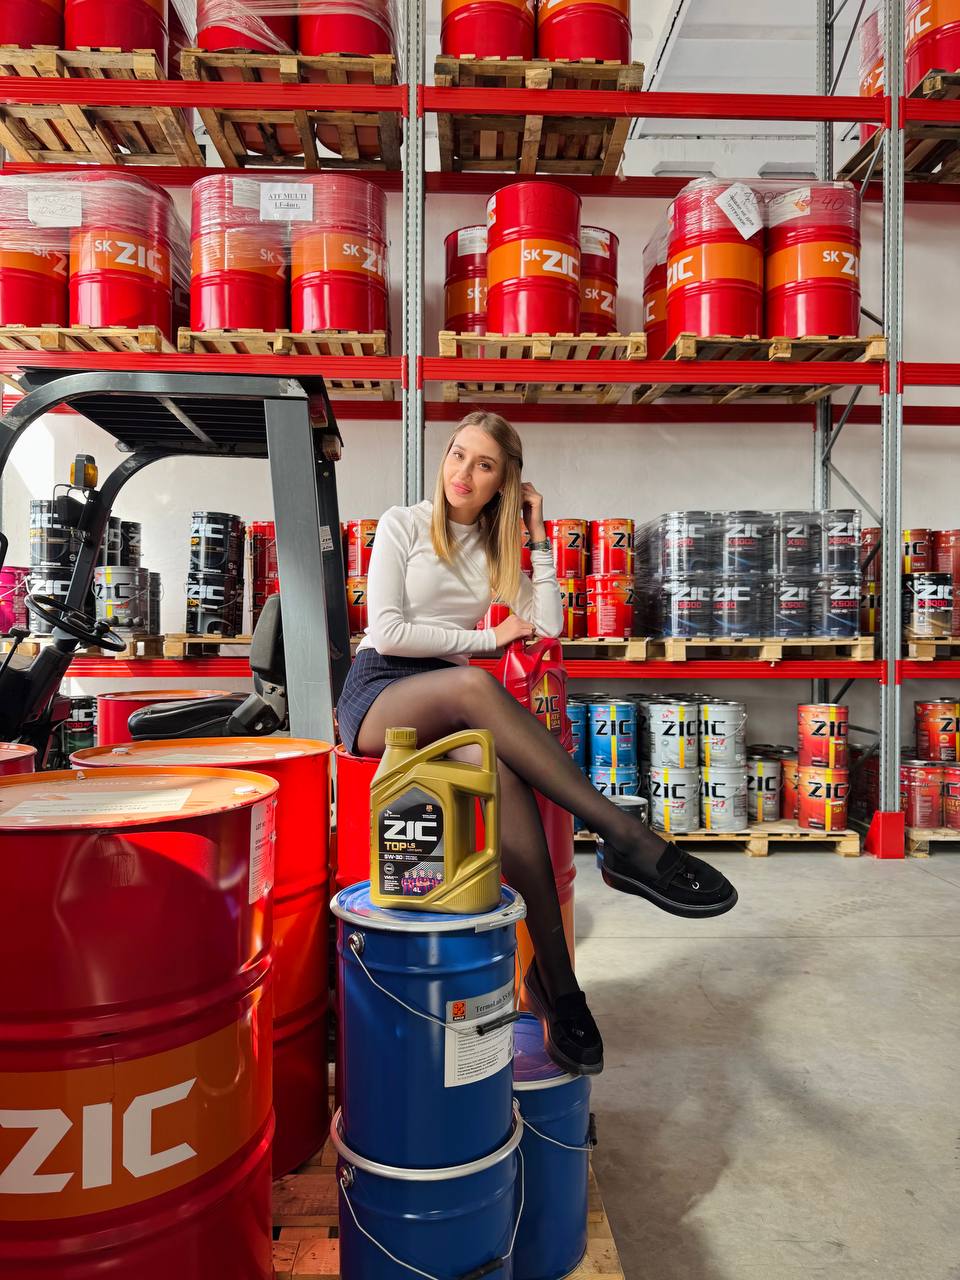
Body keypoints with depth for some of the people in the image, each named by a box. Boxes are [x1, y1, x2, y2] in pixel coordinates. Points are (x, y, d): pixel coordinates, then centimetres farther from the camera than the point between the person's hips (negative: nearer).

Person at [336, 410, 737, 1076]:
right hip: (378, 695, -3)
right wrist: (486, 638, -6)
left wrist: (538, 537, 7)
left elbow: (547, 629, 7)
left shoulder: (498, 549, 18)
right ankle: (625, 836, -41)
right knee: (473, 683, -40)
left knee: (497, 763, -36)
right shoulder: (404, 524, 4)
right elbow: (387, 631, -7)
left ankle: (553, 979, -37)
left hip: (449, 710, 3)